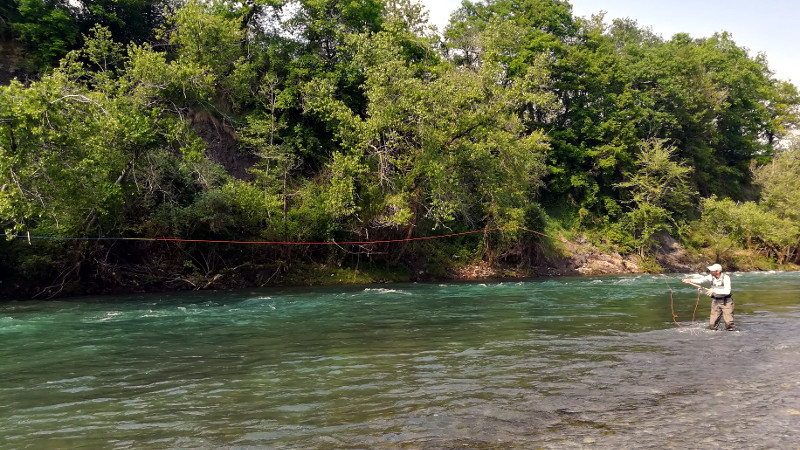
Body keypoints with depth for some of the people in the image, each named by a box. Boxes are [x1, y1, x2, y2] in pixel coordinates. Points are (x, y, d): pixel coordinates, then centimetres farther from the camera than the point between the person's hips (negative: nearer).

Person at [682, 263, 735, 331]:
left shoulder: (726, 277, -18)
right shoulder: (711, 276, -5)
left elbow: (727, 291, -27)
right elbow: (701, 280, -17)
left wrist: (714, 290, -30)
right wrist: (690, 280, -32)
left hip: (726, 302, -4)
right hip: (715, 302, 4)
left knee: (729, 325, -8)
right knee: (712, 326, 1)